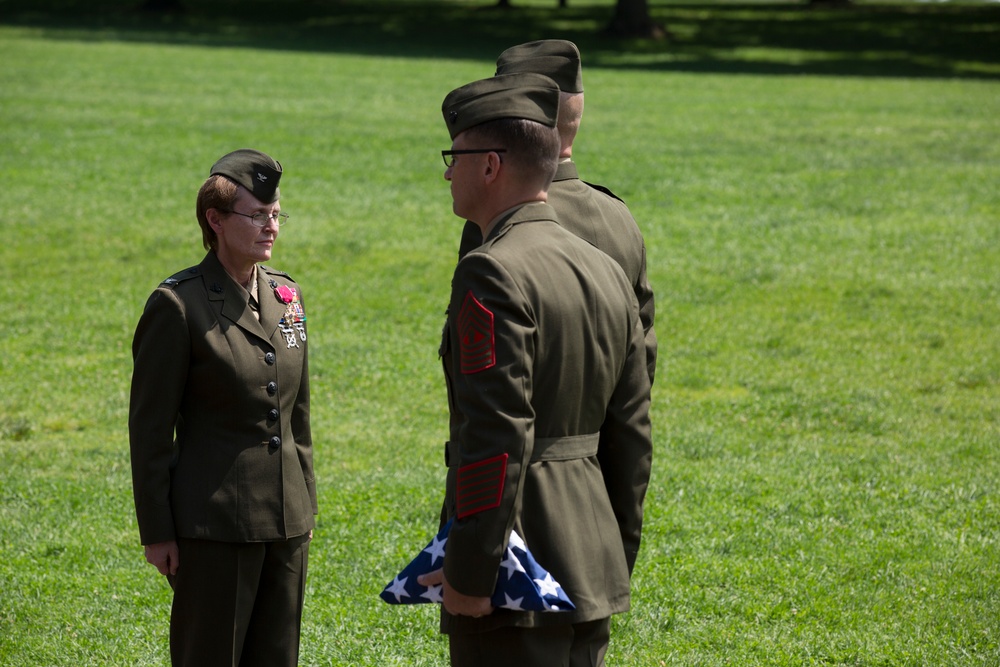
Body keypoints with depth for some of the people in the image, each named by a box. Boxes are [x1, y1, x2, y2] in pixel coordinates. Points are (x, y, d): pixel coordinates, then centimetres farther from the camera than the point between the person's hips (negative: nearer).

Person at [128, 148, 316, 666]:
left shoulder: (285, 296, 9)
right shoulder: (177, 305, -11)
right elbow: (149, 427, -9)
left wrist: (305, 505, 16)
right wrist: (156, 531, -10)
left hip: (286, 521, 6)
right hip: (215, 522, -6)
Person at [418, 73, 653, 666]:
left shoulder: (493, 274, -15)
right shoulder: (607, 273, 11)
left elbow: (497, 436, -22)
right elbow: (632, 435, 14)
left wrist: (468, 574, -18)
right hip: (593, 569, 8)